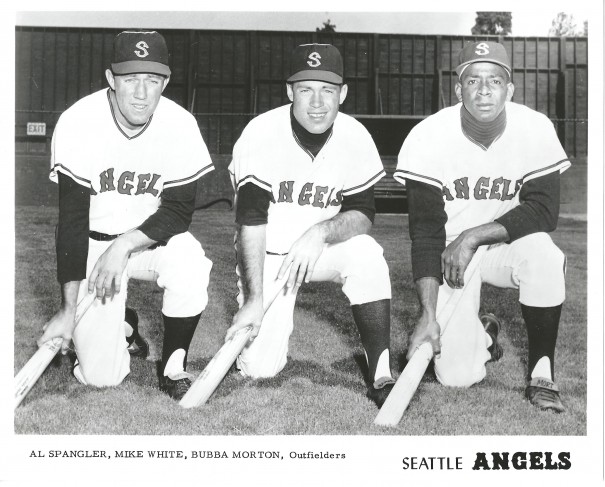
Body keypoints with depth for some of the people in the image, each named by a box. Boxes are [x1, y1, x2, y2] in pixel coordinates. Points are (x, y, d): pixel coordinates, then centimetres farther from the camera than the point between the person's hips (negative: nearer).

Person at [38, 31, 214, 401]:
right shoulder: (78, 123, -18)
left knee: (190, 264, -35)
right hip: (95, 243, -1)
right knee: (99, 375, -12)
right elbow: (72, 219, -16)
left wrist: (124, 246, -28)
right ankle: (123, 326, 25)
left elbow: (179, 210, -12)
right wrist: (68, 308, -18)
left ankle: (174, 365, -10)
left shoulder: (180, 125, -15)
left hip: (153, 238, 1)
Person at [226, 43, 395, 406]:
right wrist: (254, 300, -26)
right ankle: (275, 324, 23)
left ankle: (381, 377, -21)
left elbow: (364, 216, -11)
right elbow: (251, 222, -21)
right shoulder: (262, 134, -18)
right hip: (267, 253, -1)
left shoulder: (355, 137, -11)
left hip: (324, 249, 2)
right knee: (259, 366, -14)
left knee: (367, 254, -32)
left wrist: (321, 232, -32)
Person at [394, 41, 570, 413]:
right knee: (456, 376, -12)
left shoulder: (535, 129, -14)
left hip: (509, 244, 1)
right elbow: (425, 232, -18)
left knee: (544, 255, -35)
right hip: (451, 253, -1)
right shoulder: (428, 138, -17)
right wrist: (428, 315, -25)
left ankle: (542, 372, -13)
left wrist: (473, 236, -27)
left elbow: (544, 211, -17)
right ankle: (481, 334, 25)